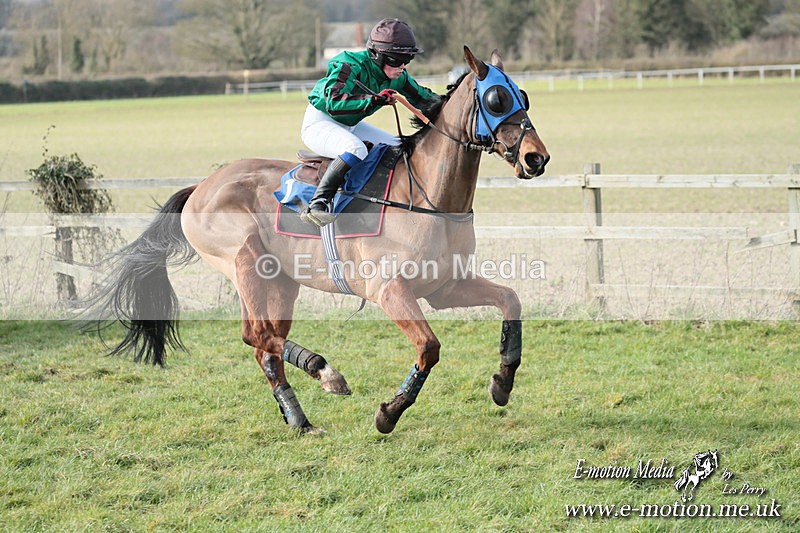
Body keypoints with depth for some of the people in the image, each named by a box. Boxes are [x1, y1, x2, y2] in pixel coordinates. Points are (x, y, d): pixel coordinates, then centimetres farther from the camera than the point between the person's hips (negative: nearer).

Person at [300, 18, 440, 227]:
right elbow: (334, 102, -38)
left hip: (352, 126, 9)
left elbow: (423, 97, 11)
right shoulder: (351, 66, -27)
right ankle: (319, 202, -36)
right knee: (356, 148, -37)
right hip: (320, 121, -9)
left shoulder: (398, 77, -3)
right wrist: (376, 99, -40)